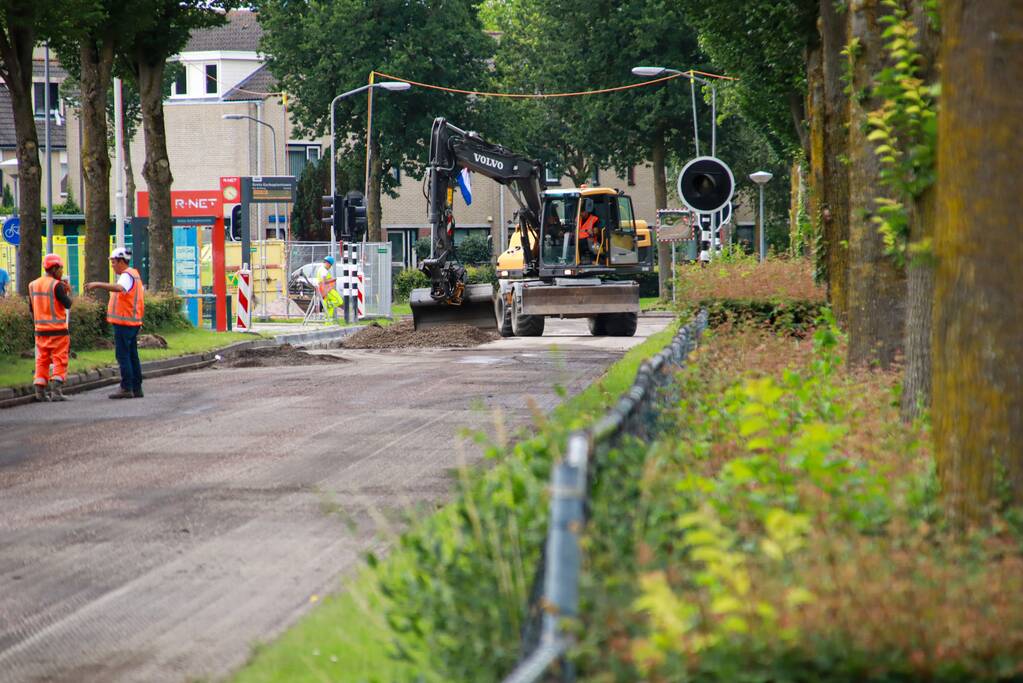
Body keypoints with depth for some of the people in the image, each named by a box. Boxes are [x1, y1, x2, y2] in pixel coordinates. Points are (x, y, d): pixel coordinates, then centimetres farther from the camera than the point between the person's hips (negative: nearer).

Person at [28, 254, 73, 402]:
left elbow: (31, 308, 14)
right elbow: (68, 304, -13)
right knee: (60, 361, -1)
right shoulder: (56, 285, -13)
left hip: (40, 329, 6)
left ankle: (40, 392, 7)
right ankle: (56, 391, -9)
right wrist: (68, 292, 4)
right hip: (58, 329, -6)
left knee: (42, 361, 11)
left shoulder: (33, 285, 8)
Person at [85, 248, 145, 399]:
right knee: (132, 355, 11)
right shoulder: (135, 275, 18)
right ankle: (137, 388, 12)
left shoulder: (127, 276, -14)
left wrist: (97, 284, -43)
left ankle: (126, 388, -11)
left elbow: (119, 288, -36)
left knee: (123, 355, -9)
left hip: (124, 323, -10)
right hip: (133, 322, 10)